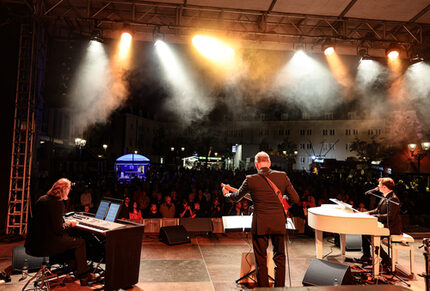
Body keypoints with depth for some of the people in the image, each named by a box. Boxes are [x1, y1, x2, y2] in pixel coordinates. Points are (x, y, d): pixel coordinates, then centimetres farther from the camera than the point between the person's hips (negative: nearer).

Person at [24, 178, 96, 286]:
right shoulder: (57, 203, -19)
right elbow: (58, 229, -22)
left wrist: (65, 222, 15)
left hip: (33, 242, 9)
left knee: (67, 237, 26)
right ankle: (83, 275, 9)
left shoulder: (42, 199, 8)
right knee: (80, 242, 1)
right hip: (45, 244, -9)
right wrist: (69, 224, -4)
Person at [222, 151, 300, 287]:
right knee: (280, 258, 19)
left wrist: (226, 193, 29)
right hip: (279, 223, 2)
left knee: (261, 260, 12)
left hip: (260, 225, -2)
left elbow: (236, 197, 8)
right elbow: (296, 199, -1)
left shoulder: (251, 180, -8)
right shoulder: (282, 176, -3)